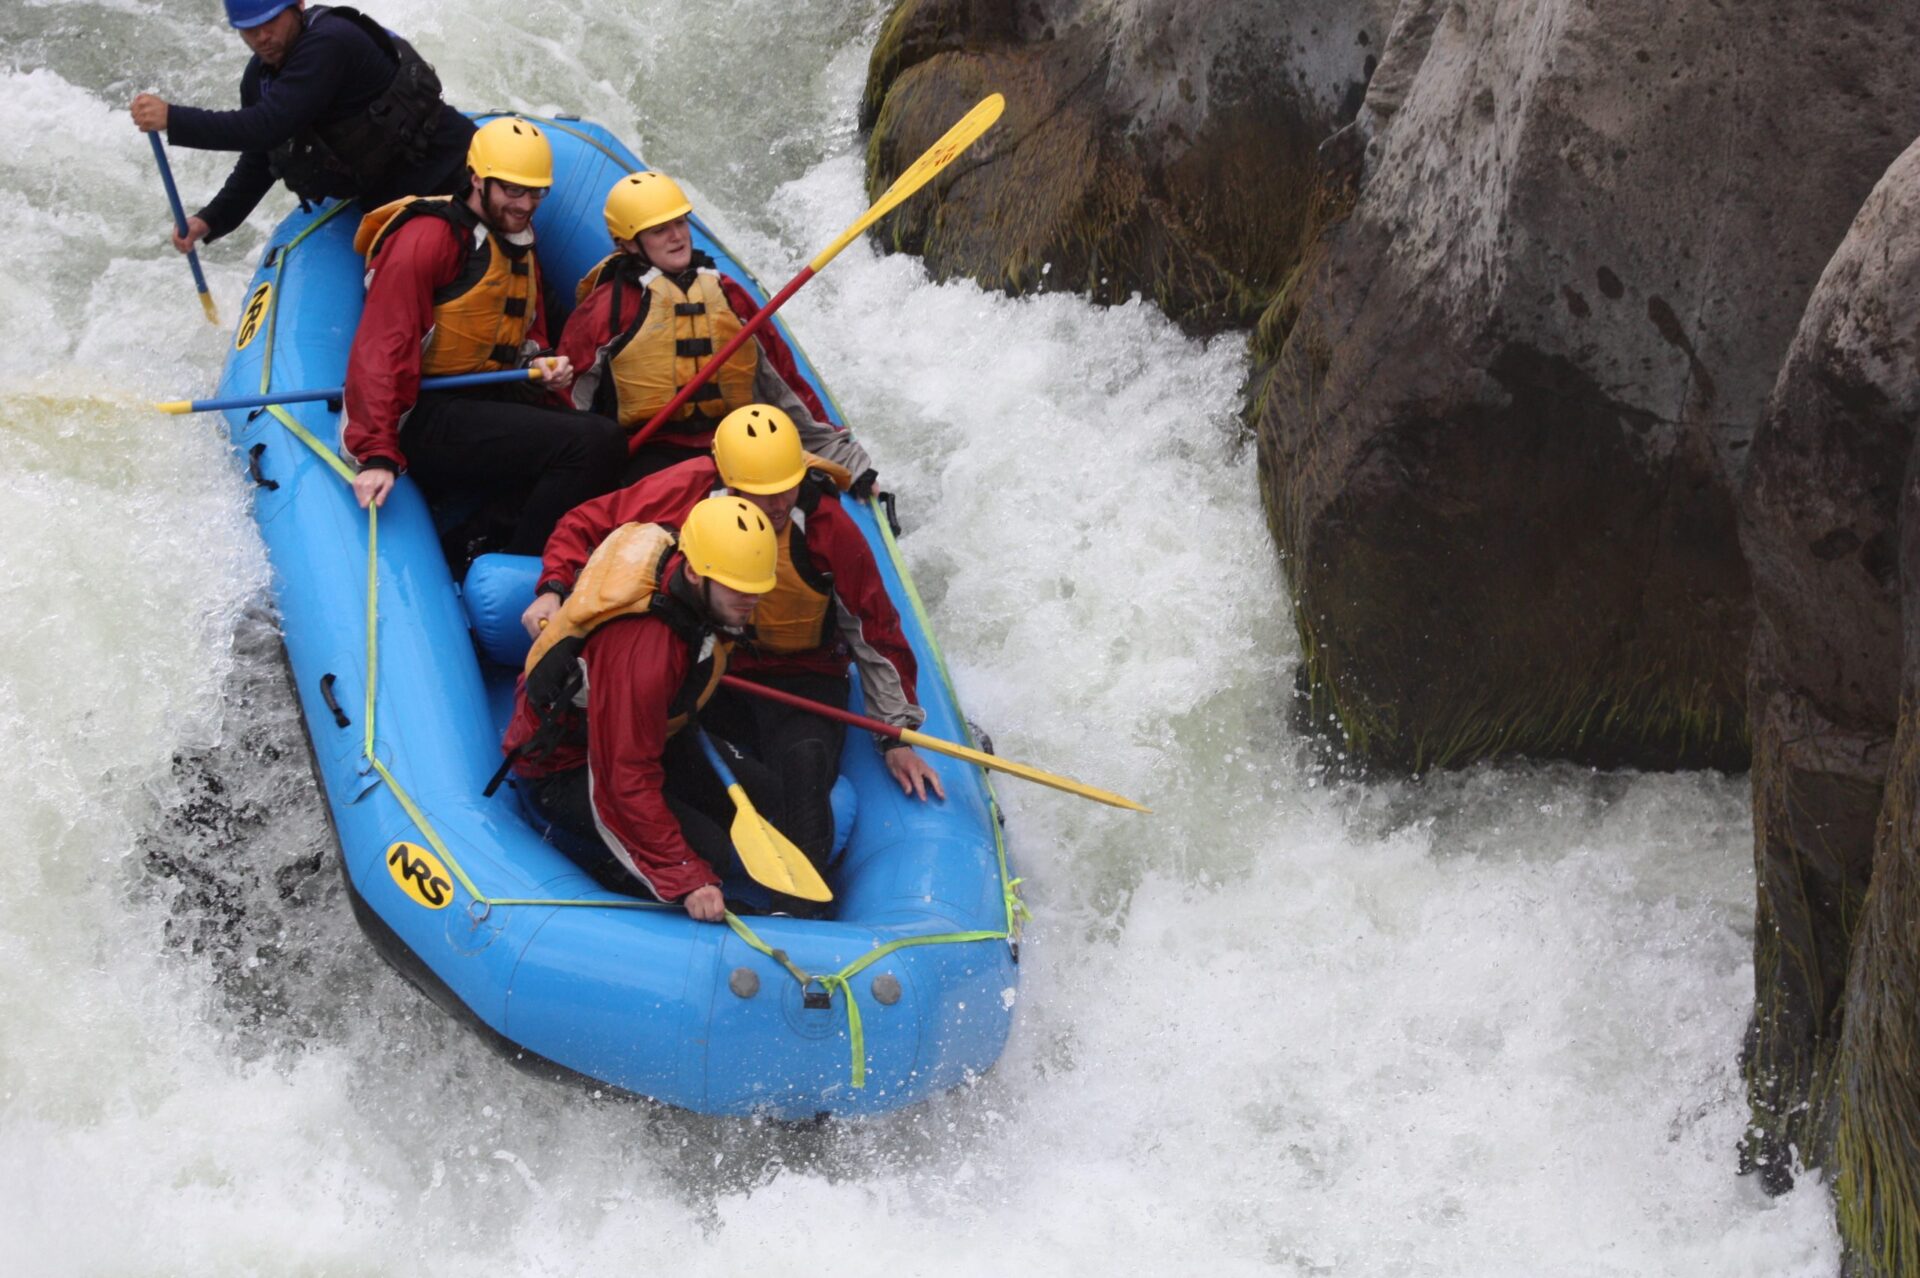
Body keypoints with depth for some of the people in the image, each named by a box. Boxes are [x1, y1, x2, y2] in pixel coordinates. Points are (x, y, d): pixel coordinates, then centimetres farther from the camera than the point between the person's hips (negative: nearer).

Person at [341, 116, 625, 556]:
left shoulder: (519, 249, 18)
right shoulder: (430, 237, -12)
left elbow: (528, 335, 32)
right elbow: (381, 351, -18)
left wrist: (539, 361, 5)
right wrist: (378, 456, -27)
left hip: (493, 398, 9)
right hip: (427, 417, -9)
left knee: (604, 435, -15)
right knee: (592, 443, -24)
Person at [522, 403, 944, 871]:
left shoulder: (828, 526, -16)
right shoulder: (686, 490, -15)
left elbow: (877, 634, -4)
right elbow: (585, 525, 0)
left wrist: (896, 736, -4)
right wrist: (554, 590, -18)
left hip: (798, 677, -1)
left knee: (804, 760, -33)